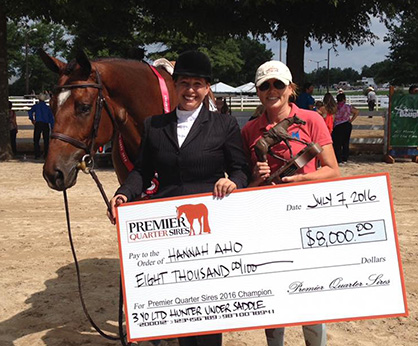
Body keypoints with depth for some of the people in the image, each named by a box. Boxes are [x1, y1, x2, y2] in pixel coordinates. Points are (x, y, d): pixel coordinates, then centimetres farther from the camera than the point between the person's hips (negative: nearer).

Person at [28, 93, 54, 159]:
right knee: (46, 140, 8)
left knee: (36, 140, 4)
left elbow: (30, 112, -11)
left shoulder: (36, 106, 6)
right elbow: (51, 118, 9)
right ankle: (46, 154, 3)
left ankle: (37, 154, -5)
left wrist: (32, 119, -1)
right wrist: (52, 127, 10)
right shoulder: (47, 107, 12)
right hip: (46, 124, 2)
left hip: (38, 124, -2)